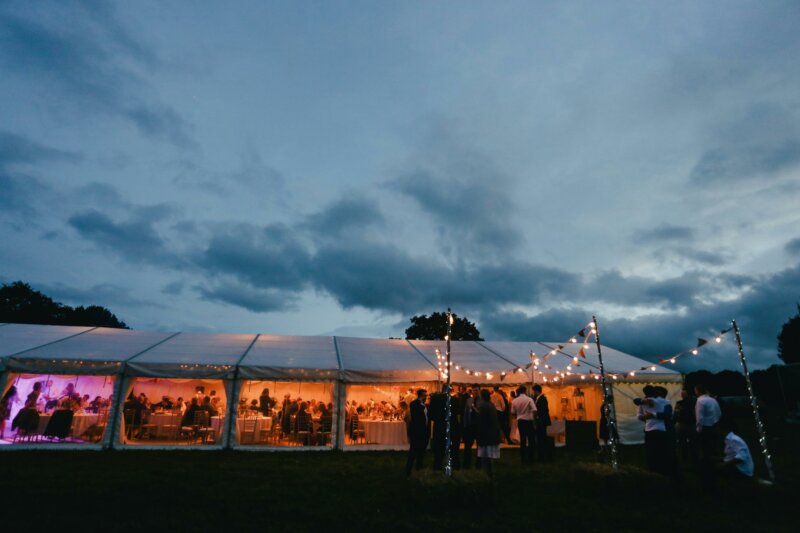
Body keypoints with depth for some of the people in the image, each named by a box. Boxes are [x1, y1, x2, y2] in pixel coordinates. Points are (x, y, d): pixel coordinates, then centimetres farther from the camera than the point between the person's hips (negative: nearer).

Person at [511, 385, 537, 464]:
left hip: (520, 421, 4)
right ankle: (530, 458, 8)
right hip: (528, 421, -4)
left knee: (522, 440, 11)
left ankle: (523, 458, 14)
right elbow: (534, 410, -19)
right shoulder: (529, 399, -12)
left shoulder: (514, 401, -1)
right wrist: (534, 418, -2)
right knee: (531, 439, 7)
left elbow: (513, 412, 3)